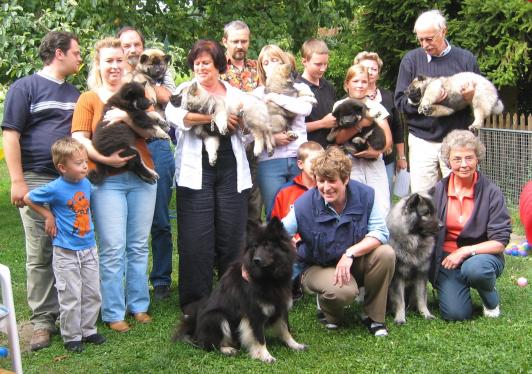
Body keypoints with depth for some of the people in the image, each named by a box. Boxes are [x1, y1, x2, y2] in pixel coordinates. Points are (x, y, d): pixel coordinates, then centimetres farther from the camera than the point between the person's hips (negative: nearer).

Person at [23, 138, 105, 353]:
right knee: (71, 297, 1)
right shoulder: (55, 189, -17)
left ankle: (88, 329, 27)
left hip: (89, 249, 5)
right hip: (66, 254, -5)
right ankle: (71, 337, 14)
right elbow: (27, 198, -4)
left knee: (92, 293, 12)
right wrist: (49, 216, -6)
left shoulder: (86, 183, -1)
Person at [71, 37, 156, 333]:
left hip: (141, 176, 3)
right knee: (113, 249, -3)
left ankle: (139, 305, 21)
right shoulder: (89, 99, 4)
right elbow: (79, 139, -5)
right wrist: (105, 158, -19)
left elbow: (150, 131, 1)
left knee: (139, 246, 9)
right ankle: (114, 313, 7)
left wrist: (126, 116, -15)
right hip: (106, 180, -3)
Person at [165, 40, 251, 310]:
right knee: (196, 240, -4)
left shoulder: (235, 94, 17)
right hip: (196, 171, -2)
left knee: (232, 237, 3)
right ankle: (195, 303, 7)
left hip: (230, 171, 2)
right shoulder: (186, 90, 8)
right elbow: (175, 115, -14)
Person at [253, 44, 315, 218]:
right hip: (270, 160, -1)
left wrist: (275, 98, -6)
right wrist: (270, 138, -15)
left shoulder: (300, 88, 13)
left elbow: (306, 108, -10)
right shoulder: (258, 93, 10)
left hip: (299, 158, 1)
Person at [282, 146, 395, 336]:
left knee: (386, 254, -27)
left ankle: (374, 317, -6)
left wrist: (350, 253, -30)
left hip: (355, 262, 3)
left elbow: (380, 232, -16)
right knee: (344, 291, -36)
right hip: (319, 267, -3)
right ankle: (326, 309, 5)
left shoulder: (365, 195, -14)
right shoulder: (305, 205, -20)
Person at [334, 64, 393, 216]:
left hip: (375, 163, 2)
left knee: (383, 210, -9)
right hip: (351, 163, -2)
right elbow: (338, 138, -5)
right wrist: (360, 125, -17)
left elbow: (388, 139, 8)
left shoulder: (376, 106, 12)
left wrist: (378, 151, -12)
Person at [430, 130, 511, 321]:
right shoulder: (438, 190, -1)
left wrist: (465, 251, -20)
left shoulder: (491, 192, -8)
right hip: (447, 259, 2)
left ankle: (491, 299, -1)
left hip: (481, 255, -2)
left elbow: (500, 242, -10)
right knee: (454, 313, -18)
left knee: (474, 268, -38)